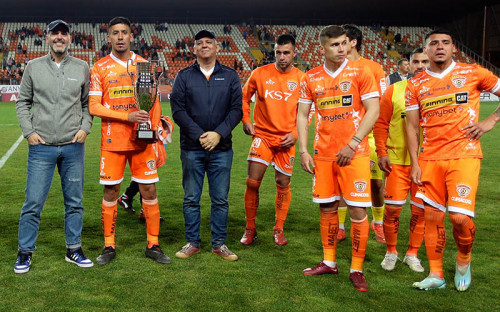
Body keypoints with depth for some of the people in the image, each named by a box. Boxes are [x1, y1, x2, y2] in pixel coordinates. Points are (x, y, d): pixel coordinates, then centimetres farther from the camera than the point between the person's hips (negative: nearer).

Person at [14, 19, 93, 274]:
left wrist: (85, 128, -2)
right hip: (41, 146, -1)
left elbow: (87, 103, 13)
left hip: (73, 146, 2)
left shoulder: (81, 68, 7)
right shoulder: (34, 67, 5)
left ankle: (74, 250, 21)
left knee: (74, 202, 8)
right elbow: (22, 102, 9)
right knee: (33, 202, 0)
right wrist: (29, 131, -2)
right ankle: (25, 252, 15)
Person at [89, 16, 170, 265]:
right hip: (112, 141, -1)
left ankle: (153, 245, 15)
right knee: (110, 191, 4)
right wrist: (128, 116, -16)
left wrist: (153, 128, -7)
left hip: (142, 140, 1)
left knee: (149, 190, 3)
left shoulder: (144, 65, 7)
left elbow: (155, 101, 10)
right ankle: (109, 247, 18)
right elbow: (94, 107, -5)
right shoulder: (100, 68, 1)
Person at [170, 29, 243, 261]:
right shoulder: (184, 76, 5)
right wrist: (198, 135, -13)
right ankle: (192, 242, 19)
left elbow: (236, 109, 2)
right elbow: (177, 109, -2)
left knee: (220, 199, 6)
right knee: (191, 199, 6)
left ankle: (219, 243, 18)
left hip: (221, 148, 1)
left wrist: (218, 133, -12)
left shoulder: (230, 76, 8)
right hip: (192, 149, 0)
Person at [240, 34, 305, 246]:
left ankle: (279, 229, 22)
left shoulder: (301, 79, 1)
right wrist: (245, 120, 2)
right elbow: (244, 97, 14)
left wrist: (295, 134, -6)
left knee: (283, 185, 5)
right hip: (262, 135, 0)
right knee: (252, 182, -6)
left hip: (286, 139, 0)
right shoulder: (260, 74, 1)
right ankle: (250, 228, 12)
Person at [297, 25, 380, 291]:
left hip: (354, 153, -3)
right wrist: (303, 151, 1)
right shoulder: (311, 78, 8)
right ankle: (329, 262, 24)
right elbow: (302, 115, 11)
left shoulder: (359, 72, -2)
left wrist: (352, 144, -14)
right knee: (327, 207, 9)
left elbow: (373, 110, -7)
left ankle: (357, 270, 9)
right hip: (323, 153, 4)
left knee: (357, 210, -3)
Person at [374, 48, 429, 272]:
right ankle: (391, 252, 20)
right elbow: (381, 123, 3)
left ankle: (412, 254, 24)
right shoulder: (394, 90, 2)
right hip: (397, 160, -1)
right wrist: (381, 152, -5)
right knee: (392, 208, 0)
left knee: (420, 210, 7)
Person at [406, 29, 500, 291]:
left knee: (460, 217, -12)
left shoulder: (472, 73, 3)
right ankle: (436, 275, 17)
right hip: (429, 158, 3)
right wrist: (415, 163, 3)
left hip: (463, 155, -3)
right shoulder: (416, 85, 8)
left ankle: (464, 261, 18)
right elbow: (412, 126, 9)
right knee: (432, 216, 4)